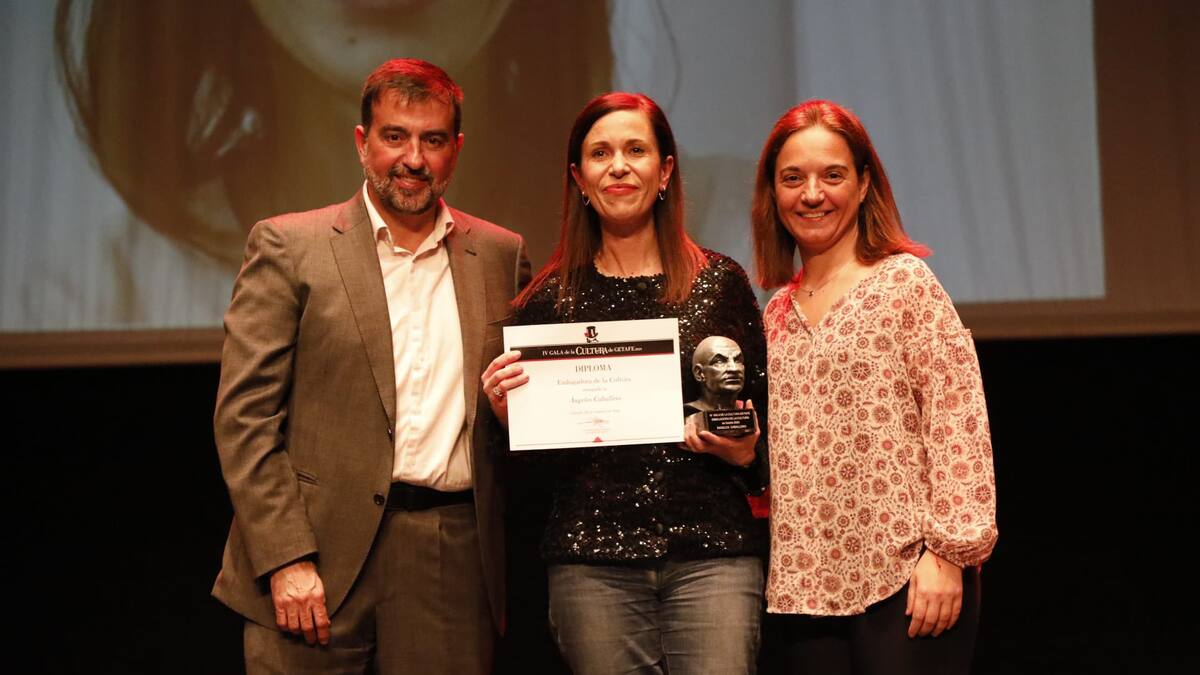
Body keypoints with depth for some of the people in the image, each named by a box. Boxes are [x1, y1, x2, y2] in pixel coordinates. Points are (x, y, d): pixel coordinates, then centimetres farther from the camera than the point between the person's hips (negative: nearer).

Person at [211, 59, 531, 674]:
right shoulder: (288, 246, 2)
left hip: (454, 567, 3)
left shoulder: (501, 255, 11)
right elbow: (243, 415, -4)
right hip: (321, 563, -2)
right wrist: (286, 560, -12)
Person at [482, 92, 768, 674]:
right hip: (590, 558, 1)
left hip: (710, 550, 0)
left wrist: (742, 449, -10)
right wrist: (504, 407, -7)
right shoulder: (550, 297, 7)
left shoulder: (720, 282, 6)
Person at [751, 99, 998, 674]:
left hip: (905, 582, -5)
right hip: (804, 586, 5)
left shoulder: (904, 282, -2)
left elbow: (958, 418, -8)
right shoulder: (778, 312, 14)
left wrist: (949, 552, -14)